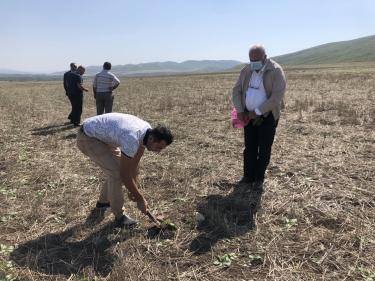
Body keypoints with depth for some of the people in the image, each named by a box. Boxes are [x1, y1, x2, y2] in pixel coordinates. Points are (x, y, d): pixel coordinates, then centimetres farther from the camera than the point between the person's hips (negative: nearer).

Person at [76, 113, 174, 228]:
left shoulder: (147, 131, -9)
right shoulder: (132, 139, -36)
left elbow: (135, 162, 3)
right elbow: (125, 175, -26)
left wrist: (134, 189, 3)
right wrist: (140, 198, -16)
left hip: (102, 135, 9)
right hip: (87, 137, -9)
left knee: (121, 167, 14)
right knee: (116, 172, -17)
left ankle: (103, 201, 34)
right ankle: (119, 216, 0)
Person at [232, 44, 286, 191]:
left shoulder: (276, 71, -14)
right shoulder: (246, 70, 2)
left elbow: (276, 97, -19)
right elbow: (236, 91, 7)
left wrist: (257, 112, -19)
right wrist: (239, 110, -6)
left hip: (268, 116, -4)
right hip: (248, 115, 5)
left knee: (264, 149, 4)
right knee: (249, 148, 10)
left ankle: (259, 179, 17)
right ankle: (248, 177, 23)